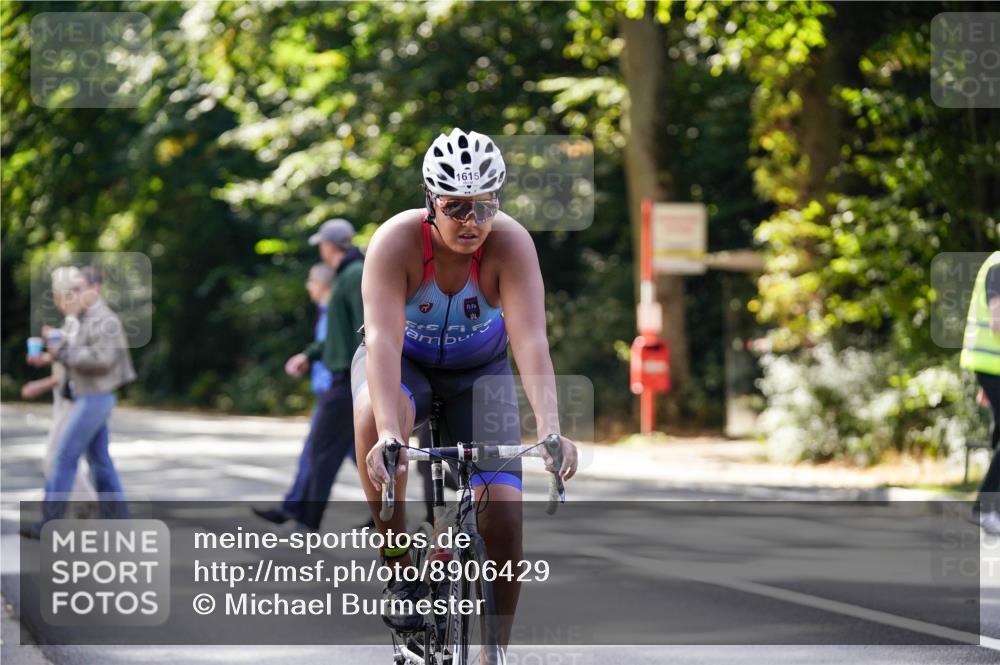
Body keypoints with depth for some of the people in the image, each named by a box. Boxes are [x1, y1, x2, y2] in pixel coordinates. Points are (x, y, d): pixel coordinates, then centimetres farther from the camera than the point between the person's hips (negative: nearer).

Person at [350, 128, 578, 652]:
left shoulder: (510, 243, -27)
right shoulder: (397, 241, -30)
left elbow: (531, 341, -37)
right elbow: (383, 340, -41)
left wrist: (550, 430, -52)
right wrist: (388, 433, -56)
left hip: (479, 371, 1)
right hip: (404, 363, -1)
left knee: (504, 514, -15)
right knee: (375, 417, -38)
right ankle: (397, 567, -21)